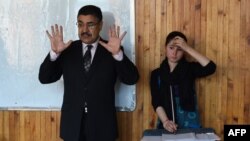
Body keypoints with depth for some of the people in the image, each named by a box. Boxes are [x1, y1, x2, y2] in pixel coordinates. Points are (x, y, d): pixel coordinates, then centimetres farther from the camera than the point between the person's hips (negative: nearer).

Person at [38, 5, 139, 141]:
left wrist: (118, 53, -29)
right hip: (73, 125, 2)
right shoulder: (67, 50, 3)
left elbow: (132, 79, -12)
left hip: (102, 125, -1)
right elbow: (44, 78, -2)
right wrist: (54, 52, -19)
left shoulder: (111, 50, -1)